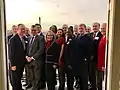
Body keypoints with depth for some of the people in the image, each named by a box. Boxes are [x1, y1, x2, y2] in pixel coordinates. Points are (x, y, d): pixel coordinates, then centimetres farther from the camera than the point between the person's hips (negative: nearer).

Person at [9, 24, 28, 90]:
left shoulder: (25, 39, 6)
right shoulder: (13, 39, -15)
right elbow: (11, 53, -17)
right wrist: (13, 64, -18)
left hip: (22, 63, 6)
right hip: (15, 63, -6)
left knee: (19, 78, 19)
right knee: (15, 80, 6)